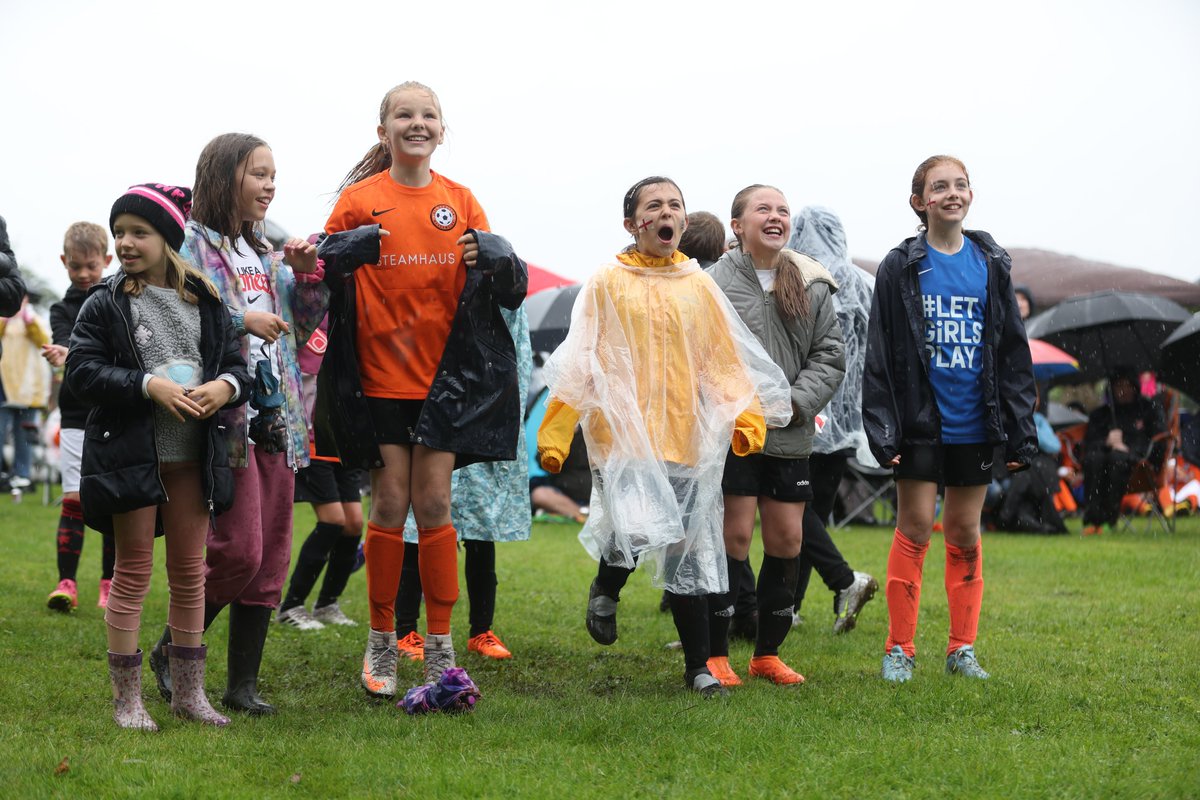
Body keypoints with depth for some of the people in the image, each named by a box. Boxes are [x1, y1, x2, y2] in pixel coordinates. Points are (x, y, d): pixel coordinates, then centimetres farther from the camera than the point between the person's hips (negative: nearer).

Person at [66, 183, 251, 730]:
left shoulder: (206, 302, 7)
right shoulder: (105, 304, -2)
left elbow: (237, 364, 10)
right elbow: (81, 371, -10)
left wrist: (225, 386, -14)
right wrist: (148, 385, -21)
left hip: (193, 455, 3)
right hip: (130, 452, -3)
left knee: (190, 571, 10)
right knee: (133, 572, 3)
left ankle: (189, 691, 20)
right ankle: (127, 699, 11)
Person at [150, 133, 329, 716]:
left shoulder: (264, 252, 19)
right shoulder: (193, 246, -5)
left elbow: (303, 324, 25)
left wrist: (308, 276, 8)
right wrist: (241, 322, -20)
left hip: (275, 417, 8)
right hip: (225, 414, -8)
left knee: (270, 558, 7)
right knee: (238, 551, -11)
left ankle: (243, 683, 14)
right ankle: (171, 652, 10)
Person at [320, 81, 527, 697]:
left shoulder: (460, 202, 7)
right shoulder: (360, 200, -1)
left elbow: (509, 287, 10)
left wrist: (493, 257, -12)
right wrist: (353, 249, -22)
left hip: (446, 375, 2)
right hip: (380, 375, -2)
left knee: (433, 505, 2)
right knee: (390, 506, 0)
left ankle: (440, 648, 11)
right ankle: (380, 643, 15)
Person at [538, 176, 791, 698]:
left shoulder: (699, 286, 12)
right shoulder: (607, 284, 3)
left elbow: (725, 360, 14)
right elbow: (579, 363, 1)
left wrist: (746, 415, -2)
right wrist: (554, 434, -6)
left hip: (684, 439, 4)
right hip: (622, 435, -4)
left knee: (688, 553, 6)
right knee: (639, 532, -24)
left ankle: (698, 667, 16)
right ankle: (605, 590, 10)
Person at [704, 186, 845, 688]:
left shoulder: (812, 285, 7)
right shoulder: (715, 284, -5)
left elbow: (830, 355, 7)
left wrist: (795, 402, -7)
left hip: (791, 437, 5)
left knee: (787, 539, 6)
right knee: (735, 537, -6)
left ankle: (767, 653, 20)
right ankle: (716, 655, 4)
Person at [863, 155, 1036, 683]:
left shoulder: (991, 266, 6)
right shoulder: (900, 268, -3)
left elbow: (1014, 354, 8)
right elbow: (879, 355, -4)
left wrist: (1021, 432, 4)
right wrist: (883, 430, -10)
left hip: (974, 426, 3)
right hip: (922, 423, -3)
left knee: (966, 535, 9)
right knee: (914, 531, -1)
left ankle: (962, 648, 18)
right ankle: (899, 648, 9)